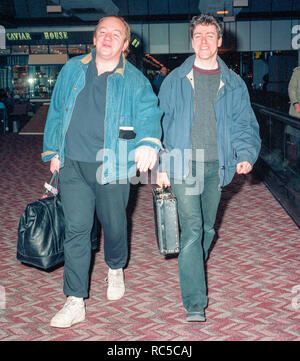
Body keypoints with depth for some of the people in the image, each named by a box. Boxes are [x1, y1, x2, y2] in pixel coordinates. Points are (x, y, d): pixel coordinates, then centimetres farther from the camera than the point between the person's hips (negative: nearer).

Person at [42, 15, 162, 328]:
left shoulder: (135, 81, 1)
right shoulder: (72, 70, 10)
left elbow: (149, 114, -10)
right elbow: (56, 112, 16)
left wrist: (148, 142, -32)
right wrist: (53, 152, 14)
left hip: (112, 167, -1)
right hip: (72, 165, 2)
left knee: (114, 226, 12)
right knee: (76, 230, -2)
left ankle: (115, 270, 44)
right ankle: (75, 302, 3)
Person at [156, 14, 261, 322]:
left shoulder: (233, 85, 8)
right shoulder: (175, 81, 4)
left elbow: (245, 125, 7)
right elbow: (161, 123, 6)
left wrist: (246, 156, -13)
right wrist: (161, 166, -1)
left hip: (216, 166, 3)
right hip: (184, 165, -3)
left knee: (207, 229, 15)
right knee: (192, 230, -11)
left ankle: (192, 272, 40)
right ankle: (195, 303, -10)